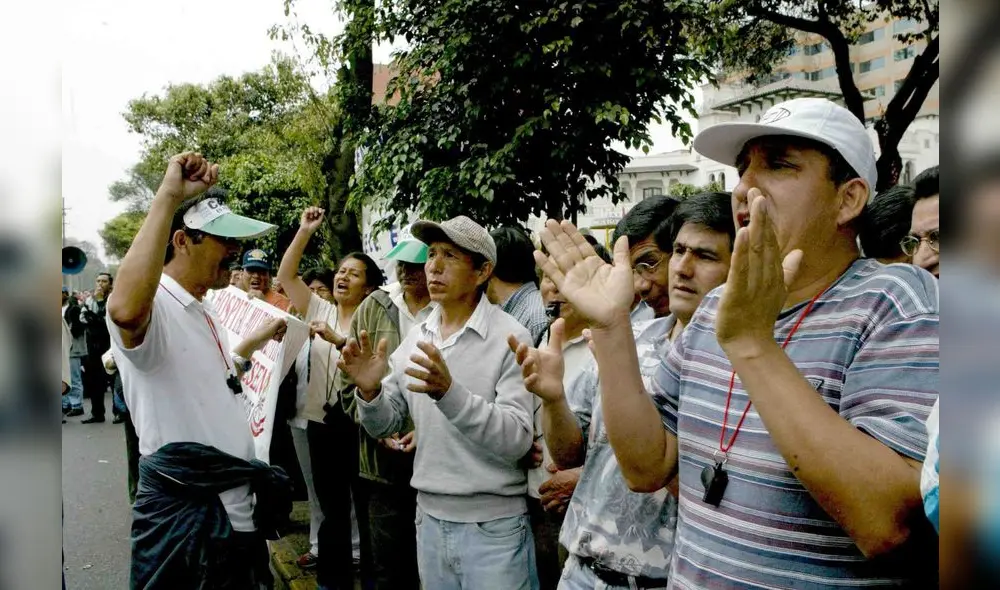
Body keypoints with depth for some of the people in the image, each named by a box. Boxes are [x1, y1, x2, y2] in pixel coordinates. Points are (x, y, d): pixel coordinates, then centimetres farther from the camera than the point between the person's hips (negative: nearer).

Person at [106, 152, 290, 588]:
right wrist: (169, 197, -39)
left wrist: (252, 344, 23)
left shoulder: (204, 312, 14)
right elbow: (125, 310, -43)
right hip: (183, 518, -9)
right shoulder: (154, 305, -17)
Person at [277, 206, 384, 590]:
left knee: (367, 505, 8)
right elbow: (285, 275, 2)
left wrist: (337, 340, -30)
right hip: (322, 422, 4)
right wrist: (305, 232, -3)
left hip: (358, 423, -4)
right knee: (331, 506, 16)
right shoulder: (319, 310, 7)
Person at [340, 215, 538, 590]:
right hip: (429, 517, 5)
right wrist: (370, 392, -15)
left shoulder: (509, 337, -14)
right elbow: (384, 426, 6)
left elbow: (517, 440, -21)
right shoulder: (416, 338, 4)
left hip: (493, 526, -5)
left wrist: (450, 392, -33)